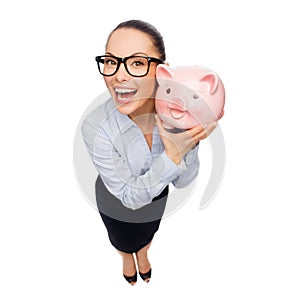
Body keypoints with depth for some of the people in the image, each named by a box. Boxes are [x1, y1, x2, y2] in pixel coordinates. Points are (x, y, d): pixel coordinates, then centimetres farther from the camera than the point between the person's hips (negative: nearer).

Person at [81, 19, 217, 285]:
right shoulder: (96, 127, -38)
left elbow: (182, 181, -20)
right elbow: (129, 196, -30)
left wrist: (190, 143, -40)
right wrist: (171, 156, -45)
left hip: (157, 195, 2)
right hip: (117, 204, -2)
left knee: (148, 233, 36)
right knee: (124, 241, 33)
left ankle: (143, 255, 73)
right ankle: (128, 259, 71)